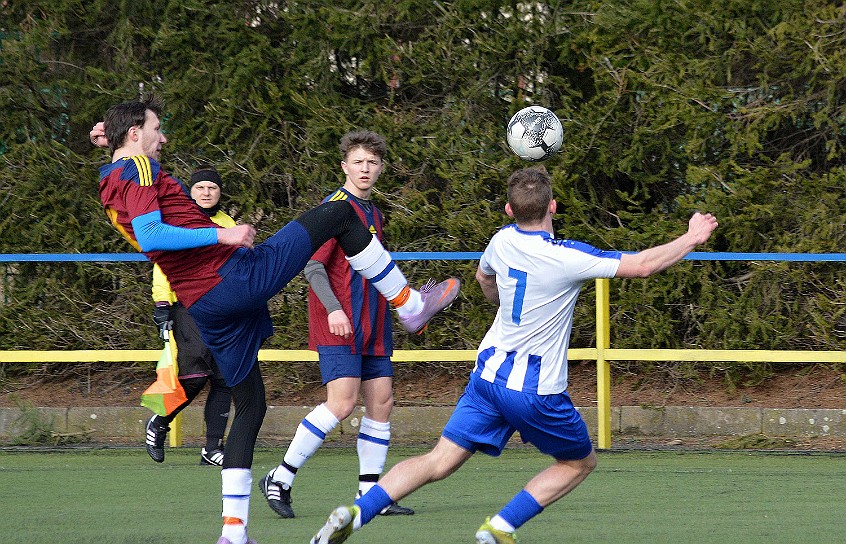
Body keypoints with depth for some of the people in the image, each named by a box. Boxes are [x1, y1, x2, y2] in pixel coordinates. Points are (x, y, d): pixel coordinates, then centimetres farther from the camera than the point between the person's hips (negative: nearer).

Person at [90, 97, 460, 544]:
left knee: (249, 407, 17)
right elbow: (149, 236, -25)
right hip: (235, 274, -9)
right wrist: (222, 235, -25)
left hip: (201, 304, 9)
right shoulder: (139, 169, -10)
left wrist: (111, 137, 29)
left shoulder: (111, 186, 16)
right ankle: (410, 306, 9)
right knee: (339, 213, 2)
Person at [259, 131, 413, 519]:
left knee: (381, 402, 4)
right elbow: (312, 265, -15)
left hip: (371, 327, 9)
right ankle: (280, 479, -9)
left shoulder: (373, 213, 17)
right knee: (342, 402, -17)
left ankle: (370, 493, 10)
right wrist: (333, 309, -25)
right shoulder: (336, 207, -9)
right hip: (339, 326, -9)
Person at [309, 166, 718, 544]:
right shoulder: (566, 258, -18)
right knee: (580, 462, 16)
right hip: (538, 390, -5)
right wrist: (692, 238, -1)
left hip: (489, 374, 5)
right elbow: (642, 265, -16)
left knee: (439, 462, 5)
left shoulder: (504, 240, 1)